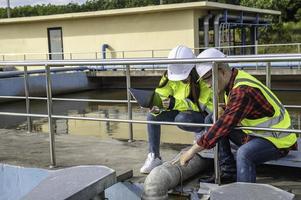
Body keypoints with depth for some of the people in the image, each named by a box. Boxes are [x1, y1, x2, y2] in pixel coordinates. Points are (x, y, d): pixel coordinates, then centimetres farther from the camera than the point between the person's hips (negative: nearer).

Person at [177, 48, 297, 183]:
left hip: (278, 141, -10)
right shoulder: (233, 82, 1)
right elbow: (226, 119, 15)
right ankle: (229, 173, 4)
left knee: (244, 153, -38)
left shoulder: (243, 91, -28)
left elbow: (224, 126, -32)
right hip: (256, 134, 10)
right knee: (213, 121, 4)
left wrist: (191, 151, -26)